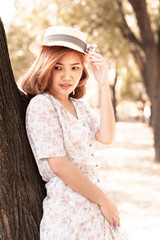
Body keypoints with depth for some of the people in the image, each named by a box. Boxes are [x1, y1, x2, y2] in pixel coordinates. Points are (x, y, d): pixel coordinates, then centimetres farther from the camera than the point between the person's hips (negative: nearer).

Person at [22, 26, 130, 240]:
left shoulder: (80, 105, 11)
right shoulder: (41, 105, -12)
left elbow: (106, 137, -5)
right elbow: (58, 165, -18)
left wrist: (104, 85, -7)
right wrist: (103, 199, -11)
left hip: (91, 204, 8)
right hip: (68, 205, -7)